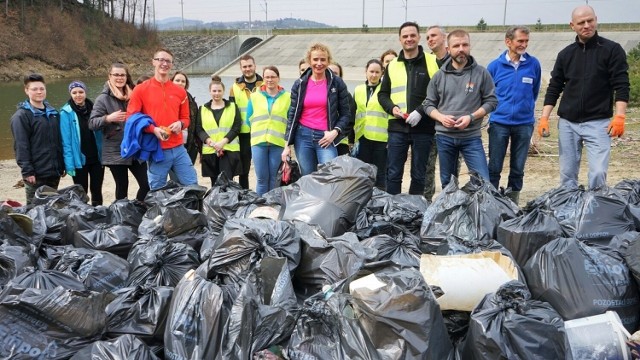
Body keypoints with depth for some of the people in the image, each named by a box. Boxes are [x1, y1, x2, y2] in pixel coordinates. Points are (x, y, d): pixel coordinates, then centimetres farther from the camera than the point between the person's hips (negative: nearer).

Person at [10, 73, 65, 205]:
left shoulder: (52, 112, 12)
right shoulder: (21, 115, -9)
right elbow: (21, 146, -13)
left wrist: (61, 165, 13)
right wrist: (27, 171, -18)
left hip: (54, 172, 6)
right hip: (36, 174, -6)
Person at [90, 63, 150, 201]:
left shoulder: (132, 96, 11)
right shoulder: (103, 98, -3)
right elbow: (92, 123, -9)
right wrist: (108, 118, -25)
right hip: (115, 152, -4)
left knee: (146, 185, -2)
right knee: (122, 187, 4)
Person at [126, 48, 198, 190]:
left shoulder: (180, 91, 9)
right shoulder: (141, 90, -1)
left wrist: (180, 124, -6)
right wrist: (153, 129, -16)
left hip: (178, 149, 3)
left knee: (192, 186, 5)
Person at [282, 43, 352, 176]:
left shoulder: (337, 83, 2)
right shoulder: (300, 84, 7)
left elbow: (345, 113, 5)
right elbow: (292, 115, 8)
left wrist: (335, 131, -11)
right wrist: (287, 145, 4)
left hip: (326, 137, -2)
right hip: (303, 137, 2)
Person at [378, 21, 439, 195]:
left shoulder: (433, 62, 1)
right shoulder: (392, 65, 11)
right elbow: (382, 94, 15)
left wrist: (421, 111, -15)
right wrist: (392, 108, -5)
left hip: (423, 128, -2)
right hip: (397, 127, 2)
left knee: (419, 175, 8)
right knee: (393, 174, 5)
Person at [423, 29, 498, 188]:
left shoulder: (481, 73, -1)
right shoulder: (439, 76, 4)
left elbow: (491, 101, 0)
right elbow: (428, 104, 7)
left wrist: (471, 117, -14)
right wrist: (441, 117, -12)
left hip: (472, 137, -2)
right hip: (444, 136, 2)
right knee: (447, 182, 13)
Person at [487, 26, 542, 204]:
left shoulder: (533, 64, 0)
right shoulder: (495, 65, -3)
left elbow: (535, 91, 14)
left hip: (524, 124, 1)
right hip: (499, 123, -1)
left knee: (518, 168, 10)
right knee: (494, 168, 2)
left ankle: (513, 201, 23)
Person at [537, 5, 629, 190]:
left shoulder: (612, 50, -1)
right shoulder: (565, 54, 9)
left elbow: (621, 86, -6)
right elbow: (554, 88, 10)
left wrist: (619, 116, -18)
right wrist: (544, 117, 1)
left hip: (598, 123, -3)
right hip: (567, 123, 3)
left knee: (598, 172, -11)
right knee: (567, 173, 6)